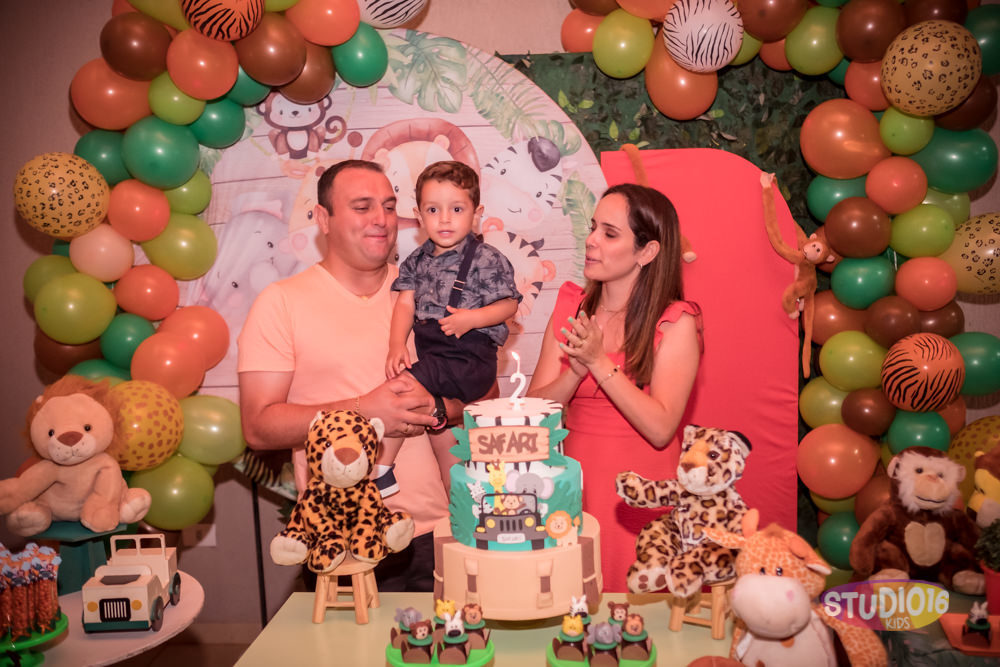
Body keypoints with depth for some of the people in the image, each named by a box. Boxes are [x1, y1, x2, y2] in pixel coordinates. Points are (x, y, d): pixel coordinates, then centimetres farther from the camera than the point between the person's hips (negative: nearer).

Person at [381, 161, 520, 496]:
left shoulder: (487, 259, -4)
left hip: (470, 356, -6)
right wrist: (397, 345, -10)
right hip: (430, 350, 6)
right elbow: (405, 302, 5)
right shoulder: (418, 260, 12)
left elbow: (509, 305, -4)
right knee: (431, 413, 3)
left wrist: (471, 319, -19)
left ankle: (380, 472, -7)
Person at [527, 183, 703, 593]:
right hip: (572, 485, 3)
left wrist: (599, 362, -18)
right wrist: (575, 372, -18)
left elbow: (660, 429, -16)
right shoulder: (571, 306, 5)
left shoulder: (676, 322, -7)